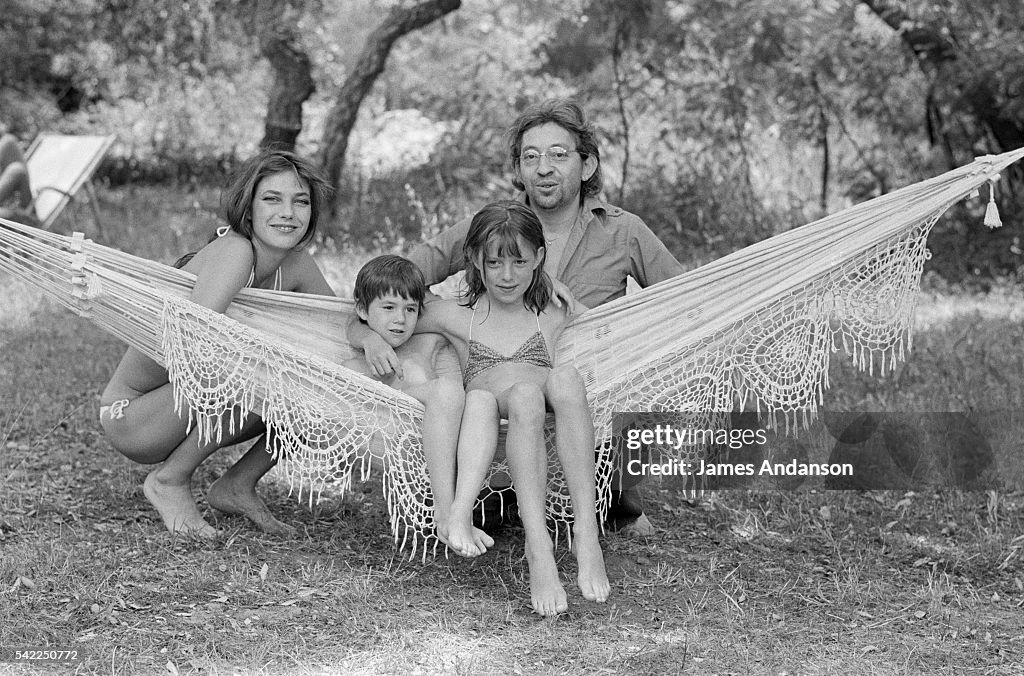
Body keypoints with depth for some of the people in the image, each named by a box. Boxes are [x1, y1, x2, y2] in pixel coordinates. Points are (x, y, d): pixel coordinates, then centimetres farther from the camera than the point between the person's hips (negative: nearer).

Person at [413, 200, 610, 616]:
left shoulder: (554, 320, 23)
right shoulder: (453, 317, 21)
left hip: (548, 427, 1)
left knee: (565, 378, -35)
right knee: (524, 395, -38)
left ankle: (586, 533, -42)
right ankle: (538, 550, -51)